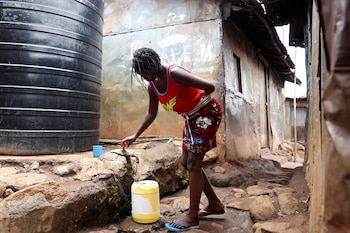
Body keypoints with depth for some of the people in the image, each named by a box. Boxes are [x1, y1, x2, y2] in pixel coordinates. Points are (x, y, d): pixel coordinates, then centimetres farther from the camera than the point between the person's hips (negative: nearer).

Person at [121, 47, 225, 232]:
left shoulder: (174, 73, -25)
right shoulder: (152, 86, 0)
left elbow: (209, 87, -31)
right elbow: (151, 114, 11)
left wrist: (196, 100, -12)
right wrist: (135, 136, 9)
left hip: (207, 113, -9)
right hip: (191, 118, 9)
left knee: (193, 164, -8)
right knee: (186, 162, 11)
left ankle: (192, 216, 5)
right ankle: (215, 203, 25)